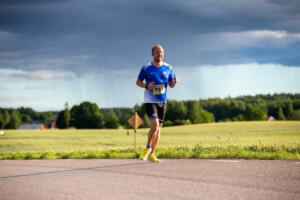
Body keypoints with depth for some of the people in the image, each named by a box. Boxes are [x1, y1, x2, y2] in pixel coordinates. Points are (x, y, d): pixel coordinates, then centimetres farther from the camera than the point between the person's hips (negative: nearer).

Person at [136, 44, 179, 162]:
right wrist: (147, 86, -15)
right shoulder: (146, 68, -3)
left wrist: (175, 82, -12)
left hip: (162, 101, 4)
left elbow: (171, 85, 11)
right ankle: (148, 148, 2)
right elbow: (138, 82, 5)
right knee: (155, 125, -19)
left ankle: (151, 154, 18)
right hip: (150, 101, -4)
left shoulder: (168, 68, 6)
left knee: (158, 128, 7)